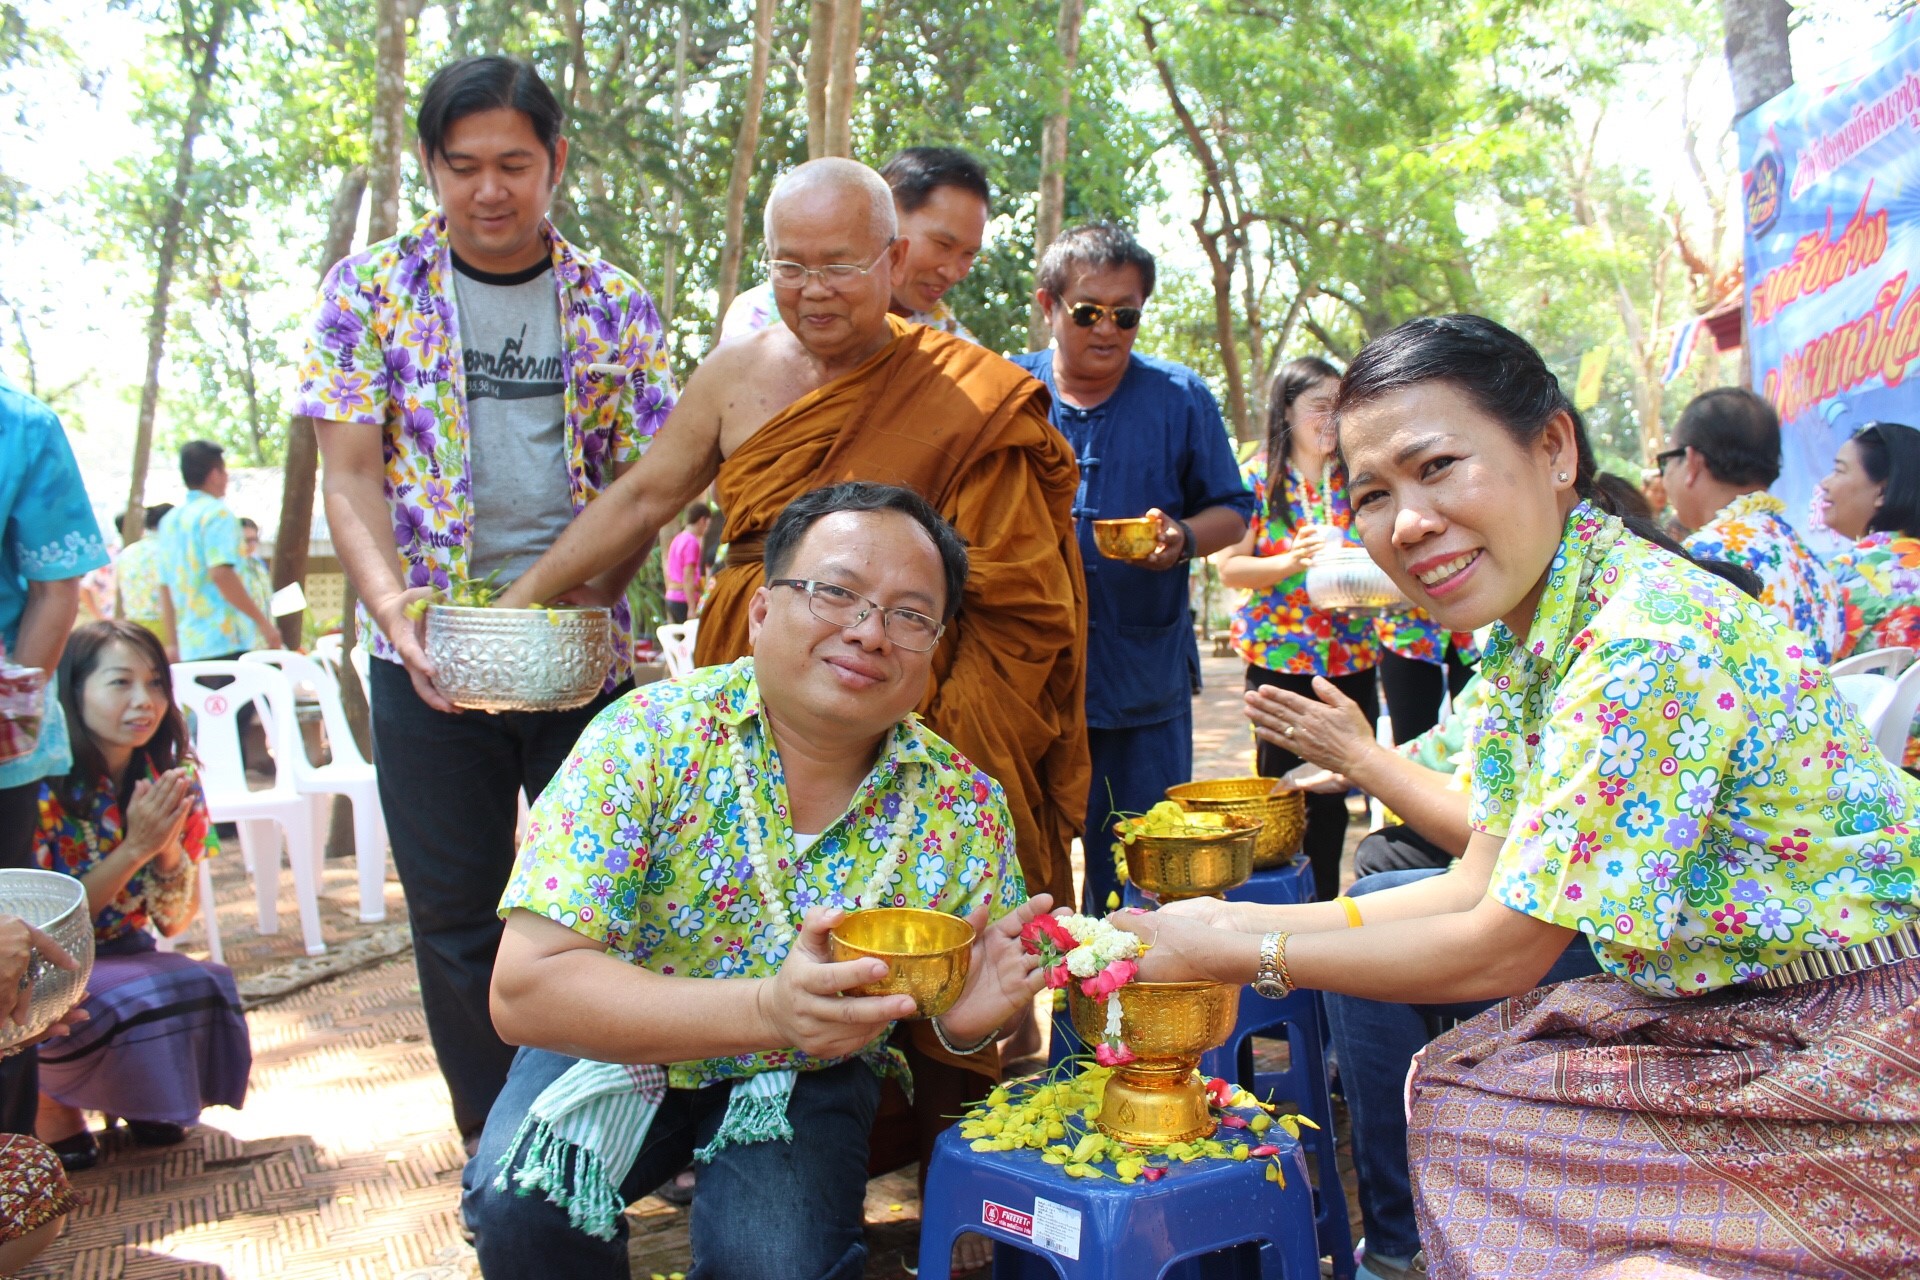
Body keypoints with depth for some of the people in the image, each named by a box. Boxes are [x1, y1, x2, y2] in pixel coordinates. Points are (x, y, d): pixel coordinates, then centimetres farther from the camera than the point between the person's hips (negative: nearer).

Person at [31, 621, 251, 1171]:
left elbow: (175, 924, -1)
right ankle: (48, 1101, 0)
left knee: (211, 989, -24)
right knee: (153, 998, -31)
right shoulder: (42, 787, -18)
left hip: (127, 959, 5)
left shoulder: (172, 780, -4)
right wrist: (134, 848, -26)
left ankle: (139, 1099, 7)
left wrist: (169, 848, -21)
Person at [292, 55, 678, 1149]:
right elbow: (350, 473, -2)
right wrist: (395, 609, -19)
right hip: (429, 652, 0)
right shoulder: (371, 290, 3)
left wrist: (585, 599, -14)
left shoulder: (616, 305, 5)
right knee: (456, 916, 6)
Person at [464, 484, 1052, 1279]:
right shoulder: (649, 738, -21)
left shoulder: (962, 808, -14)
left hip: (808, 1080, 1)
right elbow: (526, 988, -26)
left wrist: (971, 1022, -27)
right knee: (524, 1202, -27)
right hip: (617, 1048, 0)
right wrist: (768, 1010, -39)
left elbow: (974, 1031, -1)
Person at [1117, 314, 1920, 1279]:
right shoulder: (1521, 638, 1)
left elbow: (1503, 951, -21)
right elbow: (1484, 886, 3)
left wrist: (1235, 956, -14)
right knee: (1446, 1090, 2)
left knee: (1458, 1115, -10)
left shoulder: (1648, 640, -26)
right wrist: (1229, 922, -1)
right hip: (1724, 1012, 8)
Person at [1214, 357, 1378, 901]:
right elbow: (1228, 566, -5)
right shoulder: (1258, 478, -2)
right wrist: (1292, 562, -21)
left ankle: (1325, 904, 22)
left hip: (1352, 658, 3)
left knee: (1333, 792, 9)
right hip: (1280, 658, -3)